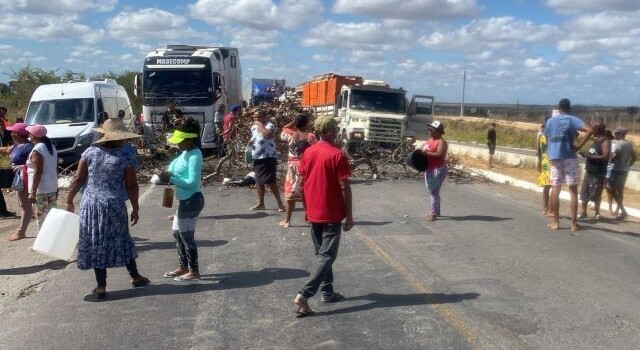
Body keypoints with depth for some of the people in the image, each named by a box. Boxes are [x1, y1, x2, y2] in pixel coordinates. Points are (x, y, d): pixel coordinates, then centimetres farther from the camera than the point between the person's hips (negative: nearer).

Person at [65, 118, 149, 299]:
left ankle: (101, 287, 11)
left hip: (90, 205, 1)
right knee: (121, 241, 15)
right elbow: (131, 186, -5)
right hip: (114, 205, -1)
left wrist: (69, 200, 9)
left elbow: (78, 179, -1)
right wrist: (135, 209, 4)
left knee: (95, 244, 8)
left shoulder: (90, 152, 0)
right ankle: (135, 277, 29)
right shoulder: (124, 157, -6)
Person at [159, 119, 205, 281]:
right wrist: (169, 174, -3)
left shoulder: (194, 156, -20)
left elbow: (192, 182, -25)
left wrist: (171, 179, -21)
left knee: (186, 235, -1)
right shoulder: (185, 153, 8)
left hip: (192, 200, -10)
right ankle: (183, 267, 31)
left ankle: (194, 271, 12)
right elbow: (175, 164, 19)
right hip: (185, 200, 10)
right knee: (177, 233, 19)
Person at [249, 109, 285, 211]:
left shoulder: (269, 125, -12)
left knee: (271, 182, -11)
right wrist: (251, 142, 4)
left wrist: (260, 125, -21)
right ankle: (261, 203, 26)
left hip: (268, 158, -8)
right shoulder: (253, 127, 12)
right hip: (257, 158, 8)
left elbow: (267, 135, -34)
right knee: (259, 182, 14)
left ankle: (280, 203, -3)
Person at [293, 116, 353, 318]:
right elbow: (344, 187, -15)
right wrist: (349, 215, -8)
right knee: (327, 256, -2)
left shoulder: (308, 153, 4)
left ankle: (327, 292, 25)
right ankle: (303, 295, -11)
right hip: (332, 214, -6)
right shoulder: (337, 155, -15)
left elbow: (302, 183, 8)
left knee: (320, 253, 18)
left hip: (313, 213, 7)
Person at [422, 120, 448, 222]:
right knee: (431, 191, 16)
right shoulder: (429, 140, 14)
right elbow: (424, 151, 26)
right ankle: (436, 211, 28)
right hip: (429, 169, 10)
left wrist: (427, 153, -25)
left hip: (438, 169, -9)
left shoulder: (441, 142, -13)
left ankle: (433, 213, -2)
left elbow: (440, 154, -26)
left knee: (434, 191, -8)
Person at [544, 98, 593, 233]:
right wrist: (579, 146, -11)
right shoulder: (573, 120, -1)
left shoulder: (550, 121, 10)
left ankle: (555, 221, 11)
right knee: (573, 190, 1)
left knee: (555, 189, 9)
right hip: (569, 157, -3)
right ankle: (574, 224, -1)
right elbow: (589, 130, -16)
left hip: (554, 157, 3)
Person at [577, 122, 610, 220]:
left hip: (598, 173, -9)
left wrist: (591, 156, -25)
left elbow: (606, 157, -23)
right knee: (584, 192, 8)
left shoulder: (605, 141, -13)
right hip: (589, 170, 9)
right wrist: (585, 154, 4)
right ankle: (583, 212, 15)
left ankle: (597, 213, 11)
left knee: (595, 195, -2)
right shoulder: (595, 140, 15)